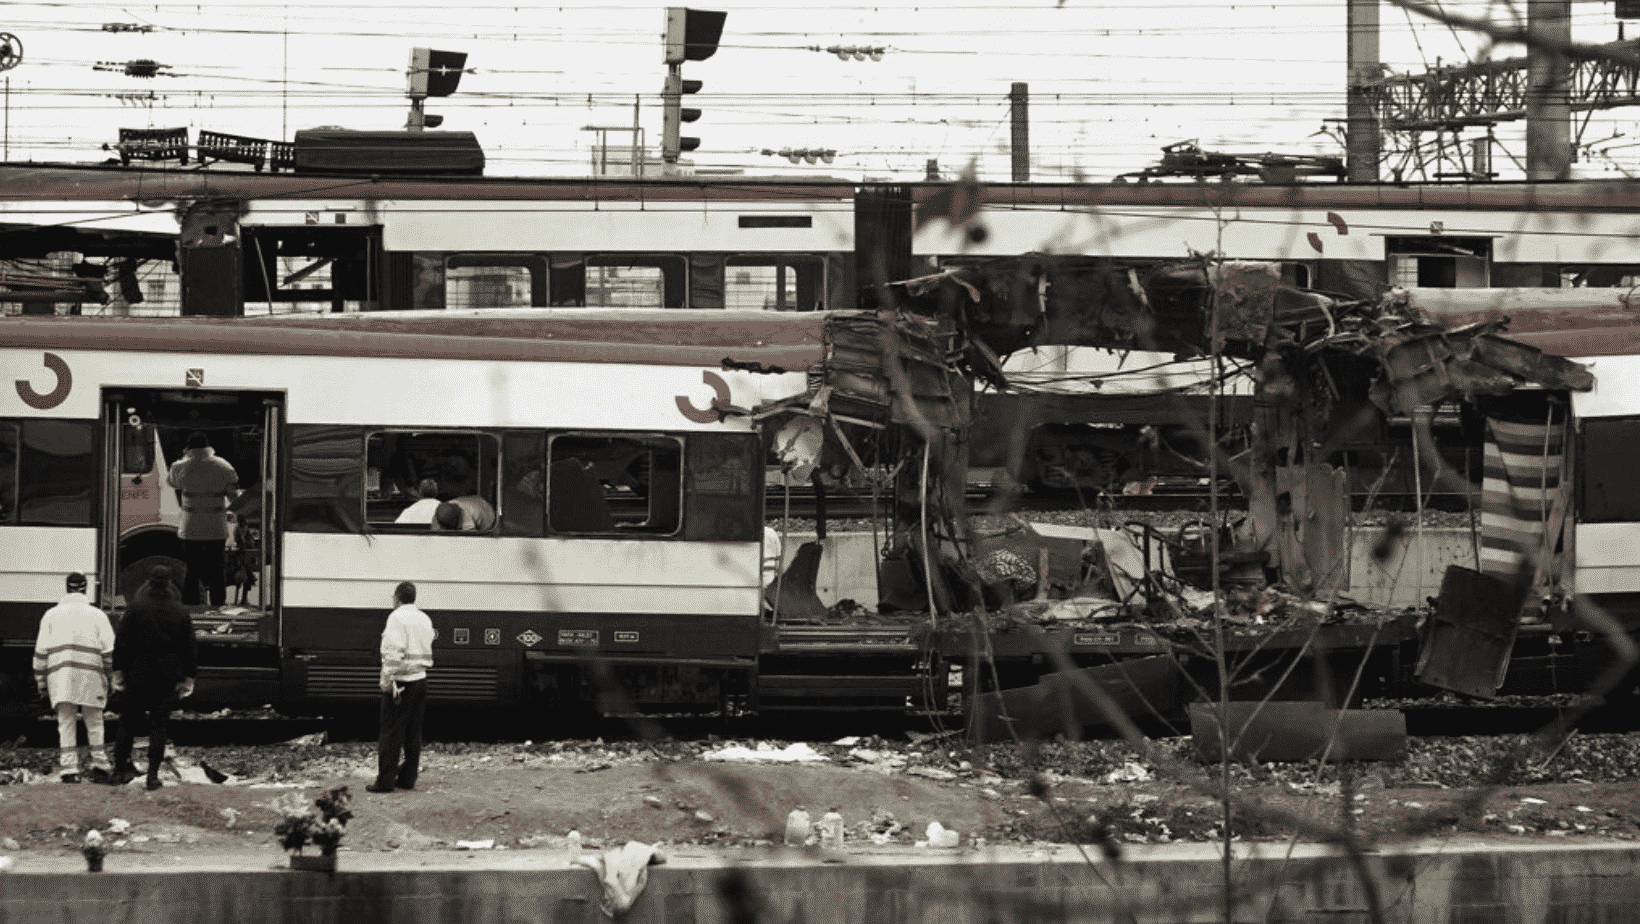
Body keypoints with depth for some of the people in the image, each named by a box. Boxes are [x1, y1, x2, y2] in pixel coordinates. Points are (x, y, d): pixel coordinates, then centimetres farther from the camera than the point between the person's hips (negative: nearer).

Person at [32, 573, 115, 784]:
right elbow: (109, 650, 0)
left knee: (66, 723, 2)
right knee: (94, 722, 9)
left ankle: (69, 769, -4)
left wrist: (41, 680, 11)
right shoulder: (98, 615, 7)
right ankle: (99, 766, 8)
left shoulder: (51, 615, 11)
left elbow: (41, 650, 7)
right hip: (90, 676, -1)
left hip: (59, 676, 1)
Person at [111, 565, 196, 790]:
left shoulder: (136, 607, -4)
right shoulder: (180, 611, 4)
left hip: (138, 674, -2)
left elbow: (122, 641, -5)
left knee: (127, 721, 9)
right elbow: (189, 647, 6)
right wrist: (188, 677, 12)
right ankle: (153, 774, -1)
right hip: (168, 677, 2)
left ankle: (121, 767, 5)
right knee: (159, 723, 5)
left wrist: (118, 670, 0)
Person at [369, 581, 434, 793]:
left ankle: (385, 781, -8)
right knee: (413, 734, 10)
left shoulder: (397, 617, -10)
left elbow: (394, 652, -17)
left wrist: (387, 680, -16)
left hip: (401, 680, -7)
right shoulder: (424, 620, 13)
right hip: (421, 680, 7)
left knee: (391, 733, -6)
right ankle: (408, 778, 10)